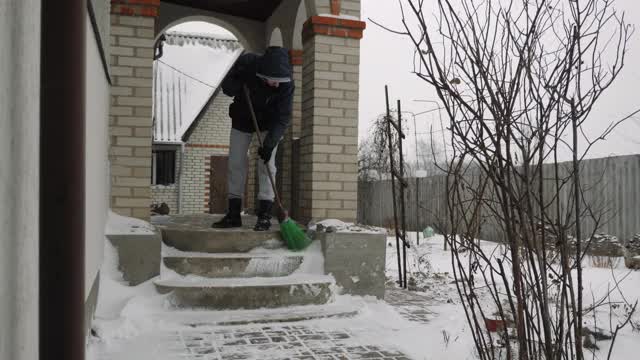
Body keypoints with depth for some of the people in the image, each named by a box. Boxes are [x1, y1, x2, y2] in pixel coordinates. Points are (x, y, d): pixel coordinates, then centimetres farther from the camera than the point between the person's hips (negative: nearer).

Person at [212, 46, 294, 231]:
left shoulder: (286, 84, -29)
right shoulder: (246, 63, -27)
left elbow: (282, 118, -26)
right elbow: (226, 84, -10)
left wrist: (269, 143, -36)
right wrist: (238, 87, -32)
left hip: (269, 123, -2)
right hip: (242, 119, 2)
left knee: (267, 164, -12)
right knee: (236, 163, 0)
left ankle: (265, 215, -6)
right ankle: (234, 214, 8)